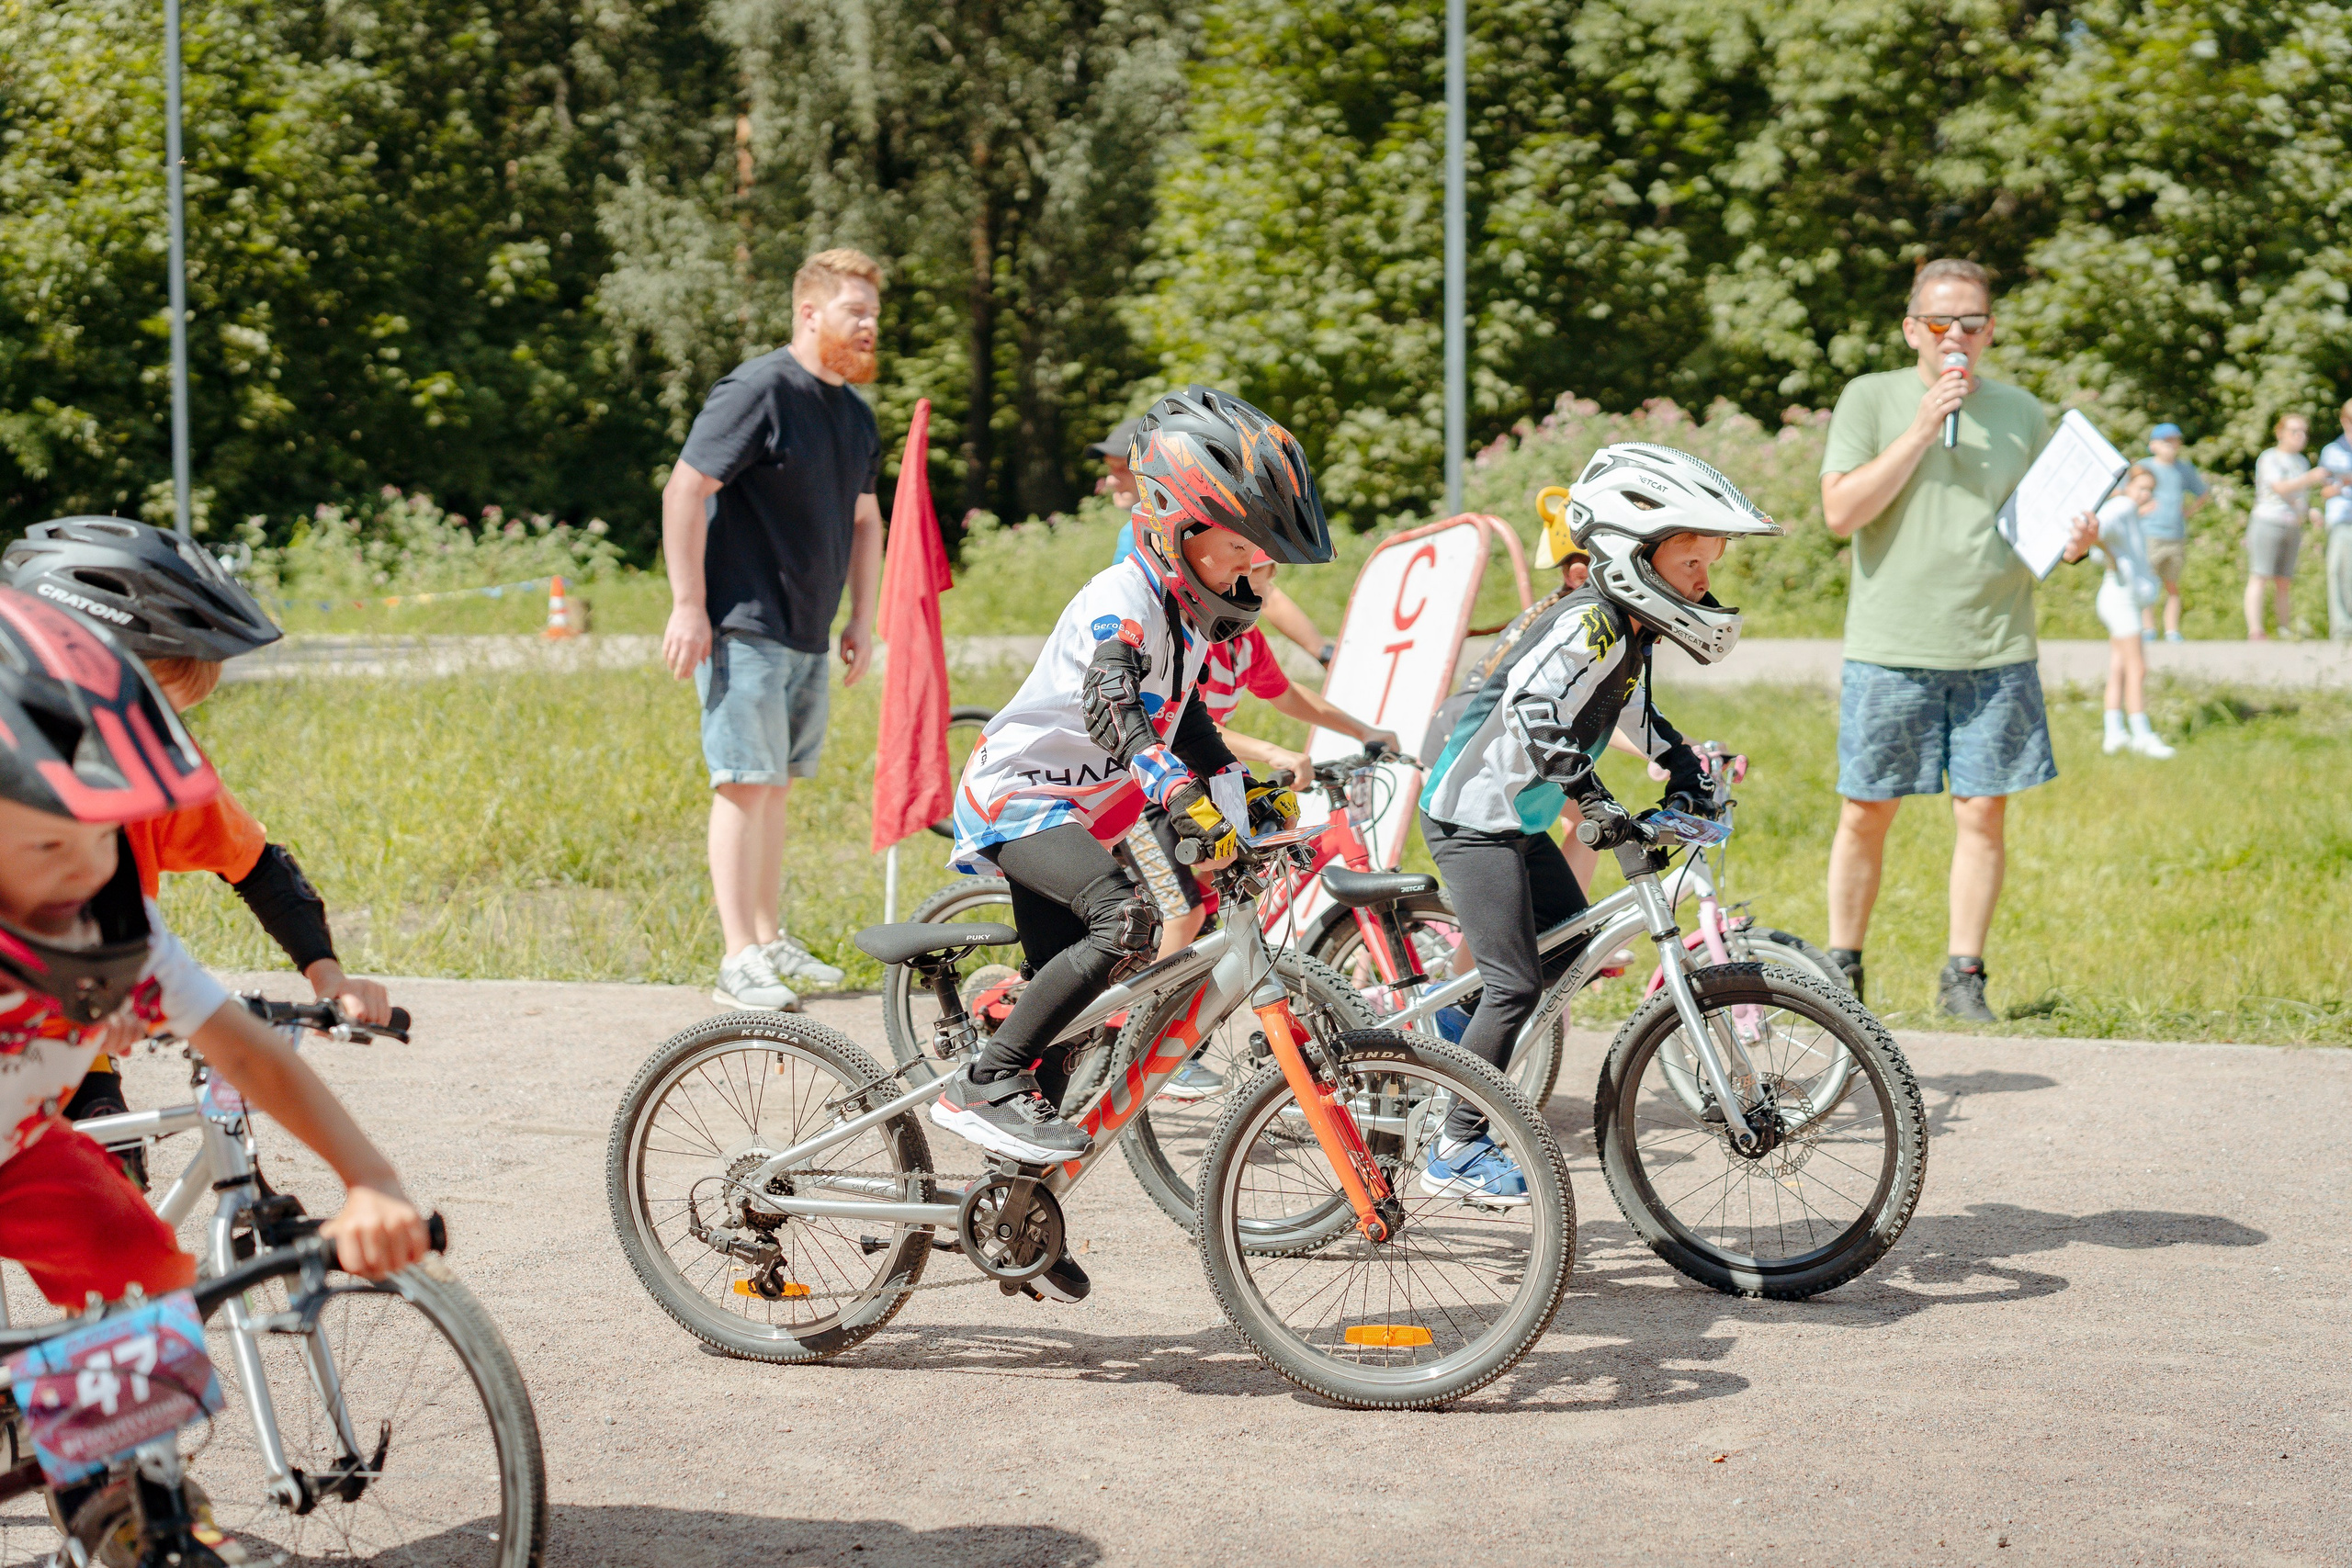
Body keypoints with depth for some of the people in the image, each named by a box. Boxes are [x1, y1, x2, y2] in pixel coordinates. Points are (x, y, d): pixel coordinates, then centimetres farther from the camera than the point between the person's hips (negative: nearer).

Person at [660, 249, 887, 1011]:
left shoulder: (856, 415, 14)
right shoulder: (760, 391, -12)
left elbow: (865, 519, 25)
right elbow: (685, 491, -15)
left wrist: (862, 621, 18)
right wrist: (688, 606, -17)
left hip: (809, 635, 8)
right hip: (744, 627, -8)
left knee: (777, 784, 14)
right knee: (746, 784, -8)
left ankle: (771, 939, 22)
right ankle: (739, 958, -7)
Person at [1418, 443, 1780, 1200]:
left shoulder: (1631, 630, 8)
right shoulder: (1587, 623, -22)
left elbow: (1633, 710, 28)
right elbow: (1532, 711, -36)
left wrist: (1684, 770, 18)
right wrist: (1596, 799, -40)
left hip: (1518, 820, 10)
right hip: (1474, 816, -10)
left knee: (1573, 949, 15)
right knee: (1517, 983, -10)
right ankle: (1456, 1150, -3)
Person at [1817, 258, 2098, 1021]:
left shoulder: (2021, 411, 10)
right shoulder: (1870, 399, 2)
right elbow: (1840, 512, -9)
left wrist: (2078, 542, -7)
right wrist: (1922, 430, -15)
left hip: (1997, 651, 2)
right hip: (1890, 649, -2)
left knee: (1983, 814, 2)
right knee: (1866, 814, 3)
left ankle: (1963, 974, 12)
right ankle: (1842, 966, 18)